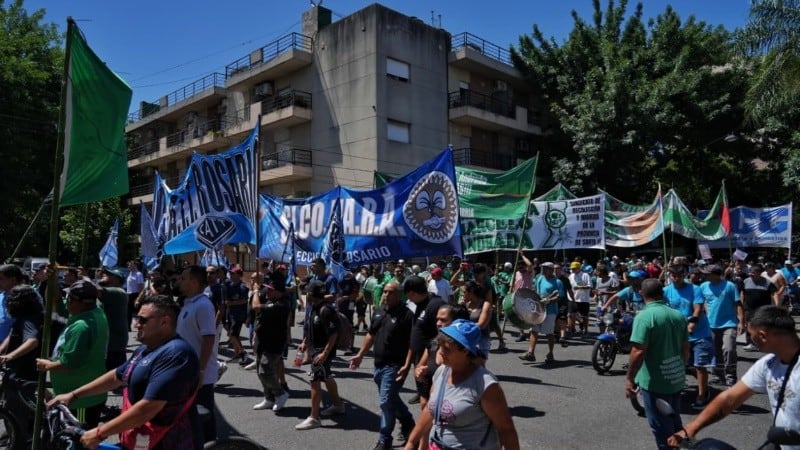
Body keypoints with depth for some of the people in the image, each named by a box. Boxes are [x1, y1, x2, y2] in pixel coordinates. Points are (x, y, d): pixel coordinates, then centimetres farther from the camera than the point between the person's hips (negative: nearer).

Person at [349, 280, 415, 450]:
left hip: (394, 366, -8)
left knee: (386, 401, -5)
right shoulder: (378, 313, 9)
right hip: (379, 364, 8)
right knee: (391, 399, 19)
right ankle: (408, 422, 41)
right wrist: (360, 355, 14)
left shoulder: (406, 314, -15)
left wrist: (406, 365, -24)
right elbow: (371, 335, 18)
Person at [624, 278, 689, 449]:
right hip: (676, 379, 7)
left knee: (661, 427, 8)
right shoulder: (678, 315, 4)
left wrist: (630, 378, -14)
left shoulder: (644, 316, -20)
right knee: (674, 422, 24)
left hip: (655, 382, -7)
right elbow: (685, 348, 12)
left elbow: (638, 352, -24)